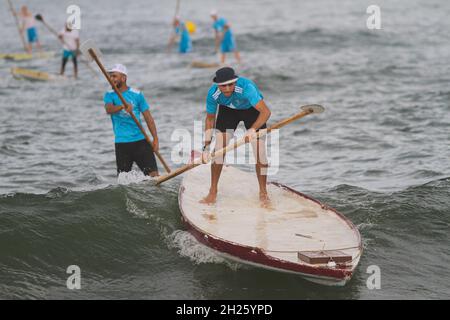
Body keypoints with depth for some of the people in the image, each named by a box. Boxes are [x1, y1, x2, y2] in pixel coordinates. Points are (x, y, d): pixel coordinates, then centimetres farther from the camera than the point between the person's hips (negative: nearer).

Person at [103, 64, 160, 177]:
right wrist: (122, 106, -37)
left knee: (153, 174, -11)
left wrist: (155, 139, -5)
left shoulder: (136, 94, 3)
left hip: (140, 141, -1)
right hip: (121, 143, 1)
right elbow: (109, 109, -16)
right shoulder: (110, 95, 6)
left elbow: (148, 118, 4)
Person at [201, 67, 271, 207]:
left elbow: (266, 112, -45)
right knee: (219, 149, -11)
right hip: (227, 110, 2)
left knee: (259, 151, -12)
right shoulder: (213, 94, -29)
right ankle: (213, 191, 2)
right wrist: (206, 147, -16)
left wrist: (253, 129, -61)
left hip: (252, 110, -2)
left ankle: (263, 193, 3)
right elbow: (210, 118, -12)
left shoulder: (246, 87, -41)